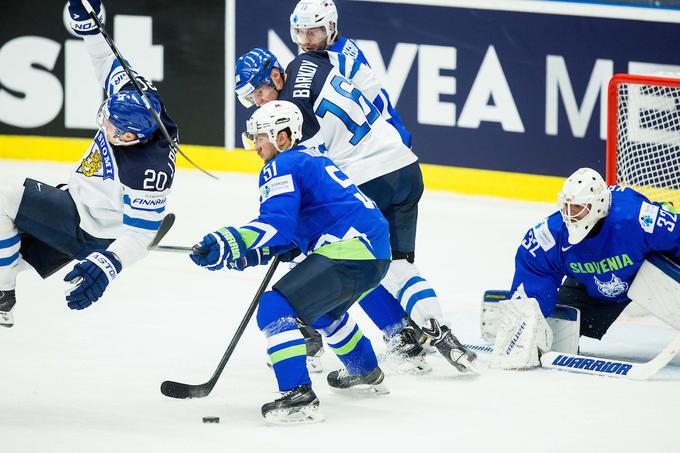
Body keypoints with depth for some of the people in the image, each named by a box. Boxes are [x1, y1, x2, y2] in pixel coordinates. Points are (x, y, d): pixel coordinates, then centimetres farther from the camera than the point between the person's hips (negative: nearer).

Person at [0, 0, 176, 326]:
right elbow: (109, 64, 2)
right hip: (76, 202, 9)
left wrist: (108, 265, -47)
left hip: (95, 235, -9)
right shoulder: (131, 96, -18)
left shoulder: (150, 171, -36)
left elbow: (138, 235, -32)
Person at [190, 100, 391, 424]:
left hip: (351, 251, -11)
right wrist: (247, 255, 16)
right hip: (376, 251, 11)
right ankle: (366, 373, 53)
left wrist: (228, 243, -30)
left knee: (276, 309, -18)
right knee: (321, 308, 37)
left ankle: (299, 397, -29)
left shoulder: (282, 166, -5)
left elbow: (277, 223, -20)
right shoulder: (310, 158, 26)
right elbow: (294, 228, 26)